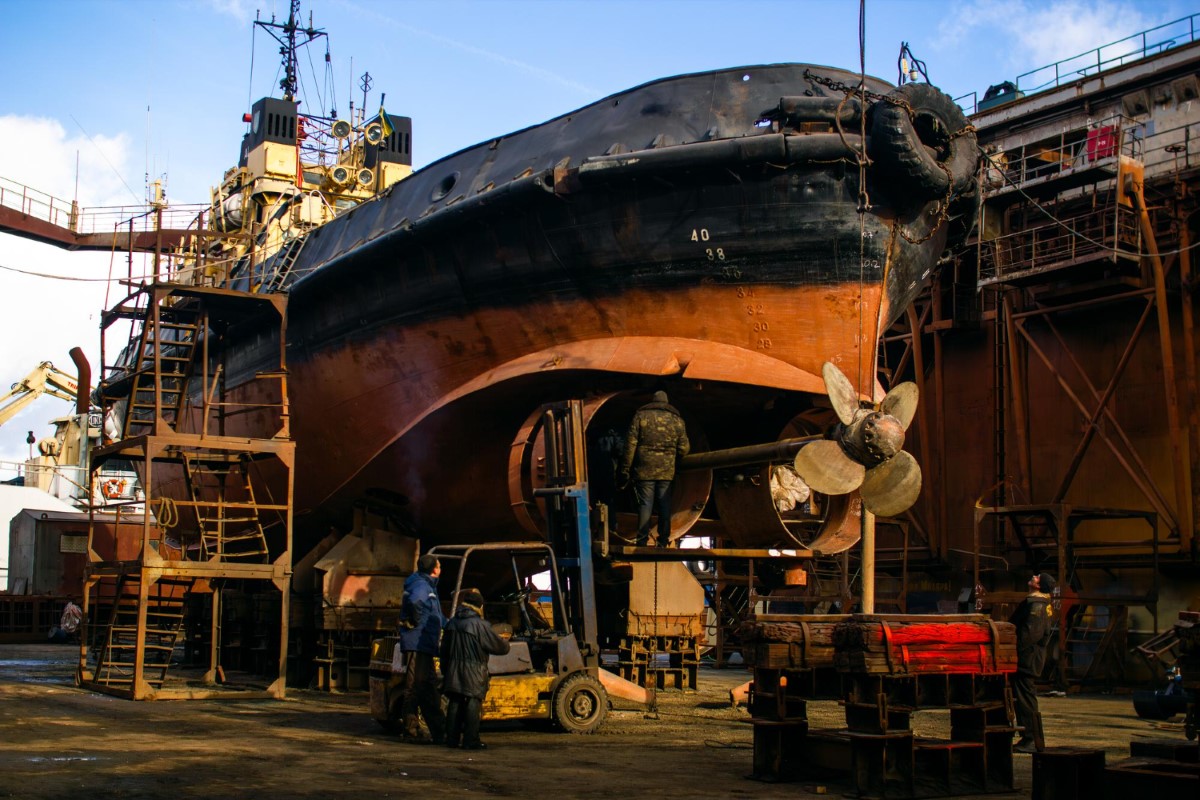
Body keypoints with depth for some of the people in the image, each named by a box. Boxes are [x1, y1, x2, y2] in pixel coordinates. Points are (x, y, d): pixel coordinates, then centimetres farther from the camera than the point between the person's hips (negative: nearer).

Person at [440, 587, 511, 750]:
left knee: (455, 704, 11)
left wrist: (445, 672, 25)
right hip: (473, 675, -6)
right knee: (473, 705, -3)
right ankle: (470, 741, -5)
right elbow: (501, 647, -7)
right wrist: (505, 643, 17)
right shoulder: (480, 625, -13)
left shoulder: (451, 624, 7)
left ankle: (452, 738, 13)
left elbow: (444, 651, 15)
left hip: (453, 674, 6)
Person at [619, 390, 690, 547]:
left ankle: (642, 541, -2)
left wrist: (625, 469, 0)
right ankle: (663, 541, 8)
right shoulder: (677, 420, 7)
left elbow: (630, 444, -4)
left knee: (645, 504, 1)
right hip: (667, 472, 2)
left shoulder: (641, 416, 0)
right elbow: (684, 448, 8)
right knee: (664, 505, 8)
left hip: (644, 470, -1)